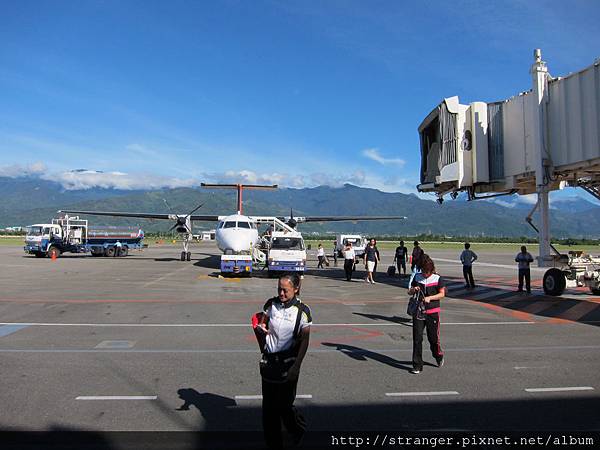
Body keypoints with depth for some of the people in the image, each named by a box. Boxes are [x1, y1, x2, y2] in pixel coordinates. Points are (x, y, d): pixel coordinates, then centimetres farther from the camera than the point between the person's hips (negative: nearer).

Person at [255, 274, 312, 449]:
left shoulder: (302, 310, -10)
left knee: (284, 405, 2)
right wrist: (259, 327, -10)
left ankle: (299, 429, 34)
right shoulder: (271, 304, -1)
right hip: (269, 361, 4)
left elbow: (305, 340, -9)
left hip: (288, 364, -3)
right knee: (268, 406, 10)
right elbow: (262, 323, 15)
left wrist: (296, 366, -14)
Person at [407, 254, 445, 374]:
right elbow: (409, 292, 11)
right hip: (418, 311, 2)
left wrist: (429, 298, -17)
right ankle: (417, 365, 7)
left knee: (433, 337, 7)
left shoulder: (438, 278, -3)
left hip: (432, 312, -2)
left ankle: (439, 356, 38)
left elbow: (442, 294, -4)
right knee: (417, 338, -1)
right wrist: (413, 290, -12)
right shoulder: (417, 277, 5)